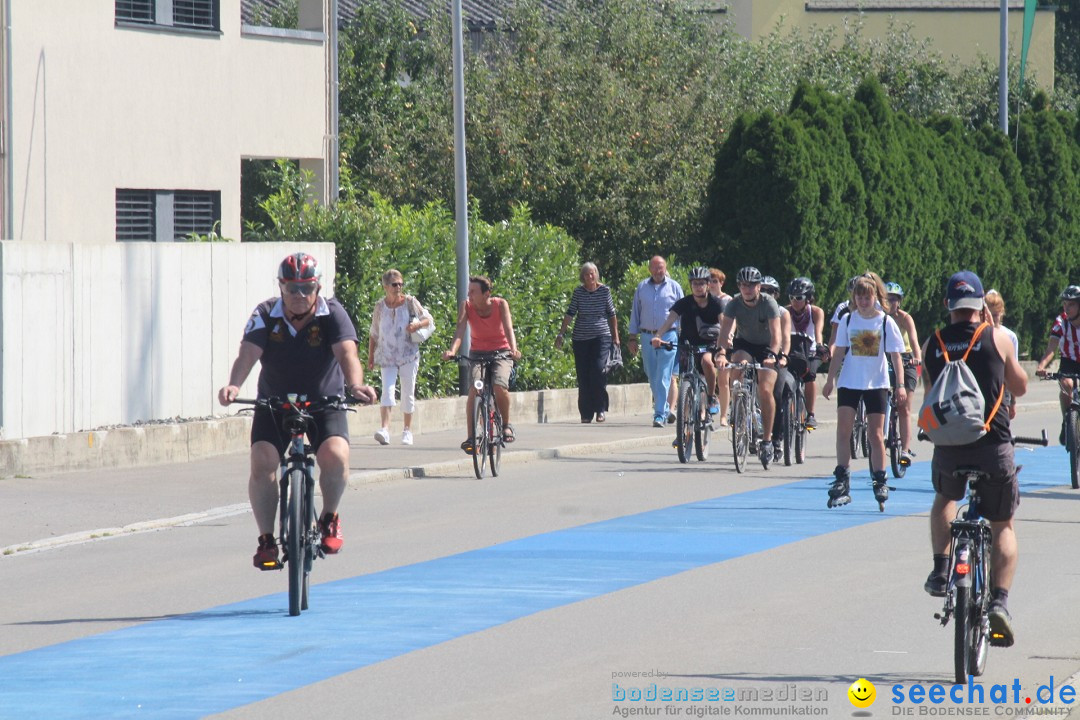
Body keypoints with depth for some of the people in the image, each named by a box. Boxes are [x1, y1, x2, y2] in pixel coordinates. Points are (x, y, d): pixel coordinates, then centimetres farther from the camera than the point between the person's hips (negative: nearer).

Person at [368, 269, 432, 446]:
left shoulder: (410, 302, 0)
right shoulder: (380, 307, 4)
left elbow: (428, 319, 6)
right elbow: (373, 333, 12)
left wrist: (417, 325, -16)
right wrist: (371, 355, 10)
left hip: (408, 355, 0)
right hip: (387, 356, 0)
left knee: (408, 393, 4)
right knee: (387, 390, -16)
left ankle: (407, 430, 16)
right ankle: (385, 429, -26)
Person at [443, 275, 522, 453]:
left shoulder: (500, 304, -14)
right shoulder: (466, 306, -12)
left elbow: (508, 328, -27)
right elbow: (460, 329, -24)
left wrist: (514, 349, -45)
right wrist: (452, 350, -43)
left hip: (501, 352, -2)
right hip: (479, 353, 2)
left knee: (500, 386, -27)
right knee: (473, 390, -23)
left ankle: (506, 425, -1)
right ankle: (470, 436, -19)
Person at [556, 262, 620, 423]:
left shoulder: (605, 291, 2)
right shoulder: (578, 292, 3)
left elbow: (612, 314, 9)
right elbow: (570, 313, 3)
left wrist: (615, 336, 12)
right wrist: (561, 333, -5)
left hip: (601, 336, -2)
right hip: (581, 338, 2)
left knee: (598, 370, -15)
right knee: (583, 376, 1)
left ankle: (601, 409, -6)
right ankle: (586, 413, 7)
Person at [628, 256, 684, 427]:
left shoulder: (674, 287, 4)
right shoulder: (642, 287, 10)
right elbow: (635, 312, 15)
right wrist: (632, 337, 11)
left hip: (668, 337, -3)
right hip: (647, 336, 3)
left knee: (663, 378, -10)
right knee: (652, 377, 8)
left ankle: (659, 415, -11)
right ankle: (665, 409, 24)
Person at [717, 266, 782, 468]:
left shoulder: (769, 304, -22)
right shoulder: (734, 304, -16)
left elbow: (776, 334, -31)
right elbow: (725, 331, -26)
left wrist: (772, 355, -48)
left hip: (766, 346, -2)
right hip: (744, 343, 2)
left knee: (765, 390, -18)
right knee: (739, 364, -34)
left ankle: (767, 439, -9)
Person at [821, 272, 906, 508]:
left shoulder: (886, 322, -3)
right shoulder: (848, 320, 2)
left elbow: (895, 355, -2)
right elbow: (839, 353, 7)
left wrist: (900, 384, -8)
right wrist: (830, 380, 4)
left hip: (877, 383, -1)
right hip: (849, 382, 1)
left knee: (876, 435, 1)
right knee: (843, 429, -8)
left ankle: (879, 480, 12)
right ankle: (842, 482, -5)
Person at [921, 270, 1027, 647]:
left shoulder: (932, 345, 4)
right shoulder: (996, 339, -2)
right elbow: (1020, 387, 12)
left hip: (948, 445, 2)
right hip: (993, 446, -2)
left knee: (944, 498, 34)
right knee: (1003, 526, 14)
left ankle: (940, 570, 19)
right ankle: (999, 600, -3)